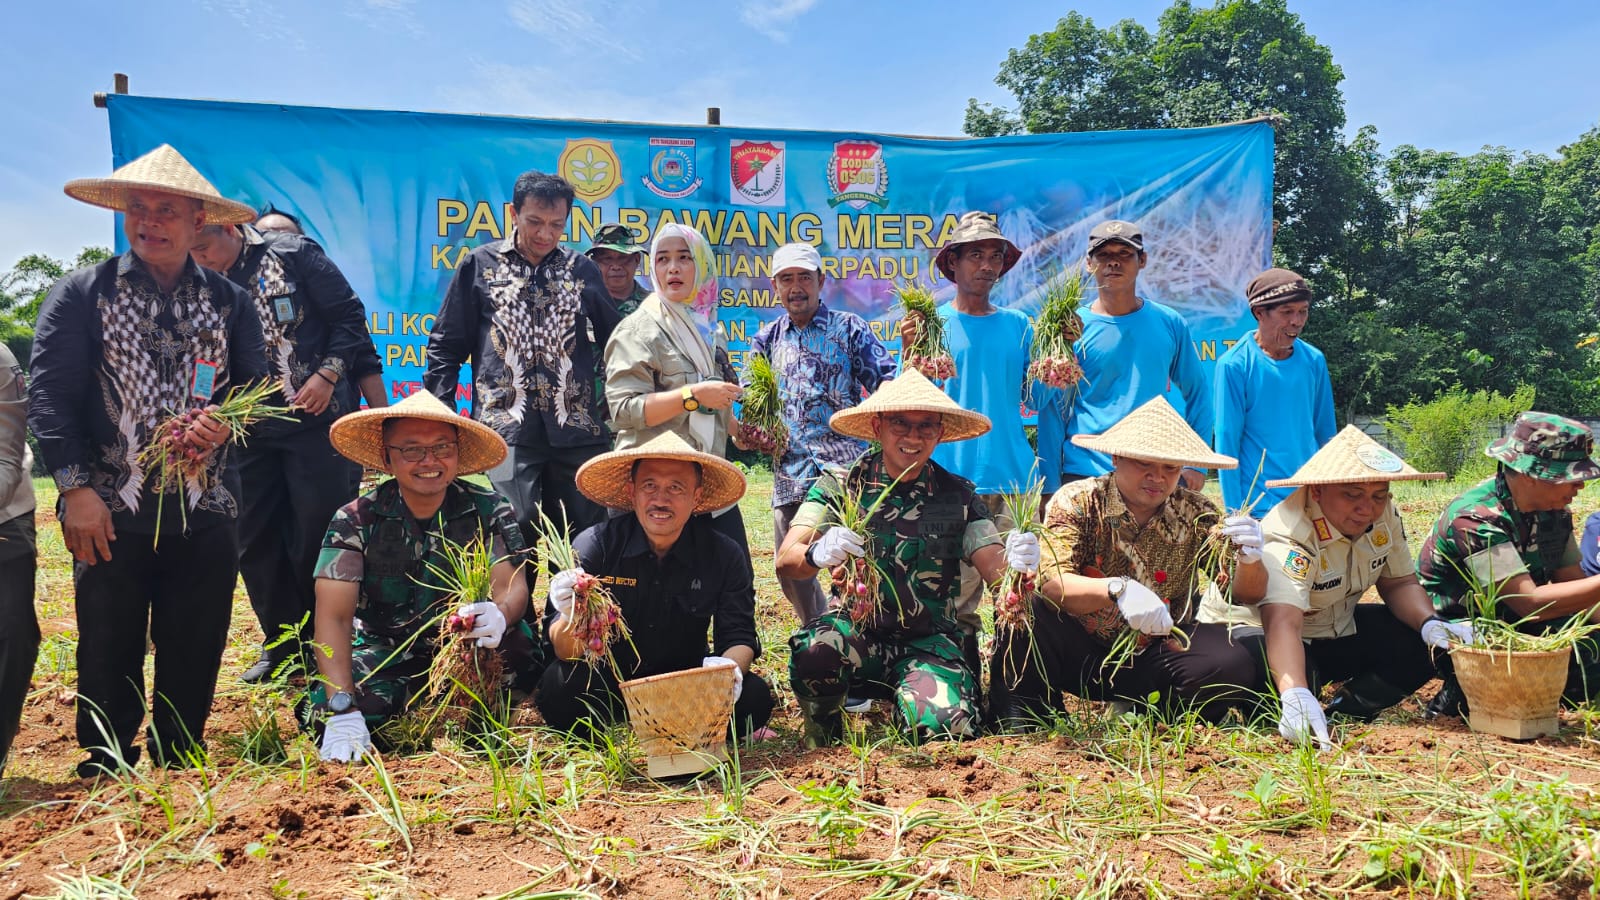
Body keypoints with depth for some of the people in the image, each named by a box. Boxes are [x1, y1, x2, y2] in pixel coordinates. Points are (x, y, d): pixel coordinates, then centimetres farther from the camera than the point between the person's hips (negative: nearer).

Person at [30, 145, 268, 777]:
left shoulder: (229, 302, 10)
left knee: (194, 652, 7)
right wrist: (76, 488, -9)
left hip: (205, 509, 2)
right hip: (111, 509, -1)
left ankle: (180, 765, 23)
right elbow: (49, 396, -1)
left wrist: (224, 421, -13)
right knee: (109, 652, 4)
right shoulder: (81, 294, 5)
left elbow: (258, 388, 10)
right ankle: (106, 771, 21)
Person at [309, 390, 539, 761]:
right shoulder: (356, 520, -11)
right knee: (324, 711, -27)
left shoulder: (487, 511, -9)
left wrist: (499, 615, -45)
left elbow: (512, 587, -19)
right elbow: (333, 617, -18)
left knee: (516, 644, -32)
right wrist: (343, 709, -32)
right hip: (385, 654, 1)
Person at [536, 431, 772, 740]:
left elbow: (739, 638, -7)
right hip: (605, 678, -1)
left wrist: (730, 667, -32)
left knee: (754, 695, -24)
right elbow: (563, 651, -17)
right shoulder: (594, 546, -14)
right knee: (560, 687, -32)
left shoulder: (722, 555, -8)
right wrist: (572, 620, -42)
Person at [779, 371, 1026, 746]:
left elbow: (994, 570, -4)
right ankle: (822, 742, -1)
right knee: (815, 649, -34)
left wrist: (1015, 561, -29)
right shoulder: (839, 486, -2)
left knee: (945, 725, -28)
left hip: (928, 641, 1)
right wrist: (818, 554, -37)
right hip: (855, 631, 0)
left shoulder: (959, 497, 4)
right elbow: (785, 560, -13)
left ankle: (902, 703, 10)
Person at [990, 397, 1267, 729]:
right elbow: (1049, 583, -25)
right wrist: (1117, 589, -43)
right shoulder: (1077, 502, -12)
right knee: (1027, 611, -32)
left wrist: (1249, 558, -29)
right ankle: (1022, 725, -11)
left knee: (1233, 664, -23)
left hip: (1152, 658, 3)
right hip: (1077, 651, -3)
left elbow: (1247, 594, -6)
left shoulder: (1196, 515, -3)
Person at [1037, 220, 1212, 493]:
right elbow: (1052, 411, 0)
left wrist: (1196, 462, 5)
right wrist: (1051, 486, -4)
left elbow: (1197, 392, 14)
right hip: (1084, 476, -2)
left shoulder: (1170, 323, 6)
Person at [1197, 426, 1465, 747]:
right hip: (1255, 627, -7)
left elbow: (1400, 583, 1)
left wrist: (1431, 624, -21)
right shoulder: (1290, 538, -35)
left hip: (1335, 630, 7)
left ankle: (1343, 713, -4)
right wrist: (1295, 697, -63)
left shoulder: (1385, 516, -11)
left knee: (1423, 646, -10)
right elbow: (1282, 624, -48)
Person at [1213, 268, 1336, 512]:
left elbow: (1325, 434, 11)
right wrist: (1235, 514, -10)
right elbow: (1226, 443, -8)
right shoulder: (1234, 364, -9)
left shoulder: (1314, 361, 4)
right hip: (1258, 507, -4)